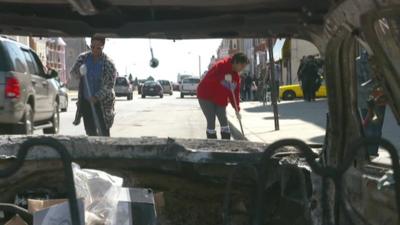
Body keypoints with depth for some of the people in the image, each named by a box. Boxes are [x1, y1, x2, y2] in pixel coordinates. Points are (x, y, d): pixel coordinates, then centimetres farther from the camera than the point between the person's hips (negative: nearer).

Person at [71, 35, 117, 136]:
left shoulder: (108, 64, -12)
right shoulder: (83, 58, 1)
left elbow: (109, 85, -14)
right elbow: (73, 72, 9)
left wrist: (97, 97, -26)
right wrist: (79, 73, -15)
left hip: (102, 102, -4)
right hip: (85, 101, 4)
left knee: (103, 132, -8)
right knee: (90, 130, 9)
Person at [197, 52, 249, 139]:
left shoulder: (236, 76, 3)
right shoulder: (221, 65, -17)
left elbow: (235, 93, 5)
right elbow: (209, 77, -29)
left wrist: (237, 109, -2)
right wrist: (224, 77, -41)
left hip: (220, 100, 7)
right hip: (206, 96, -7)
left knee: (224, 122, 4)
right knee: (211, 122, -9)